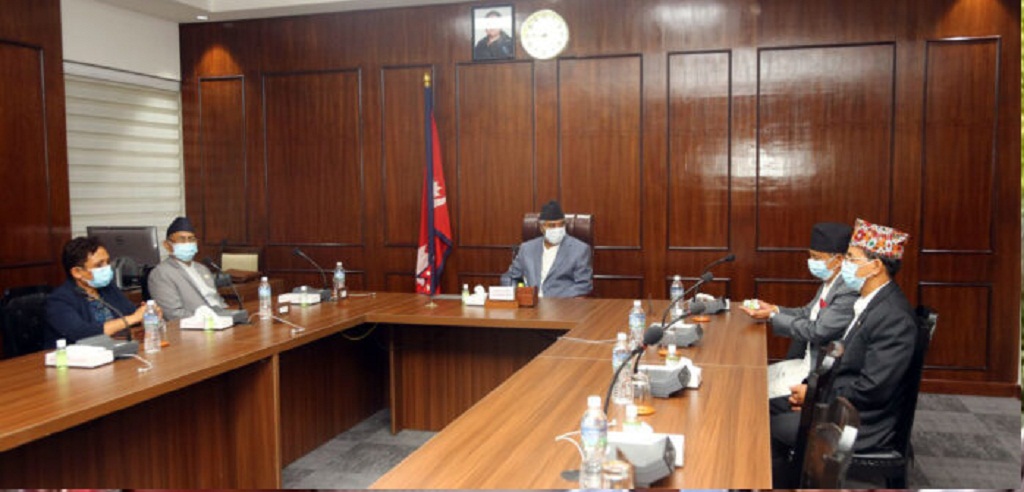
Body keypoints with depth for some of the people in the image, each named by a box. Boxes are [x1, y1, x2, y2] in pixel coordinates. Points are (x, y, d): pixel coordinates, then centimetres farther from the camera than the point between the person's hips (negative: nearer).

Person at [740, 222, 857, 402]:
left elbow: (816, 331, -24)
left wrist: (772, 317, -15)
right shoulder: (829, 283, 7)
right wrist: (773, 309, 0)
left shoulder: (849, 291, -22)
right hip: (806, 361, 9)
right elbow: (806, 313, 17)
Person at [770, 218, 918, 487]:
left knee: (770, 430, -10)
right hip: (844, 405, 9)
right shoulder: (871, 302, 6)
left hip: (864, 425, -9)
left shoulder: (894, 317, -23)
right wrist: (812, 388, -3)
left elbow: (872, 388, -25)